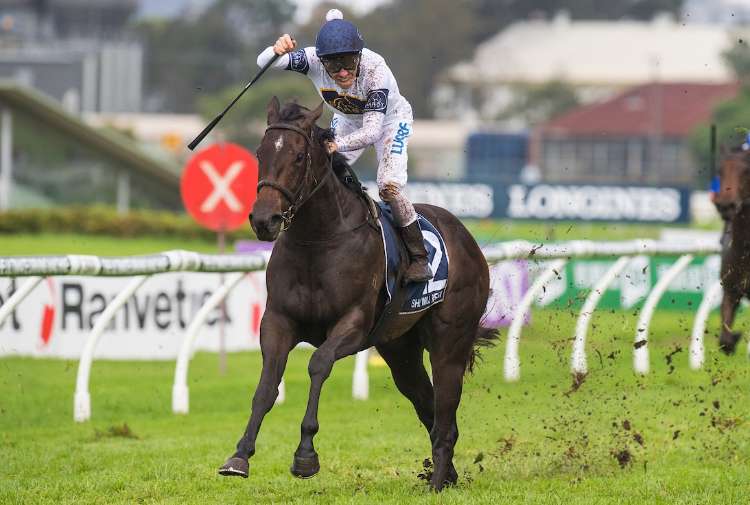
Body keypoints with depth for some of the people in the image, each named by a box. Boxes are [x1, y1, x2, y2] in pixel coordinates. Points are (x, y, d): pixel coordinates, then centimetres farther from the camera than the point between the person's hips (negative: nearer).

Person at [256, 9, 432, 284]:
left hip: (389, 120, -4)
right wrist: (277, 51, -61)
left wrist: (338, 144, -61)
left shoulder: (374, 68, -42)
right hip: (348, 121, 4)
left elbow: (373, 129, -45)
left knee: (389, 186, -20)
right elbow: (264, 63, -38)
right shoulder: (314, 60, -32)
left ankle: (419, 258, -6)